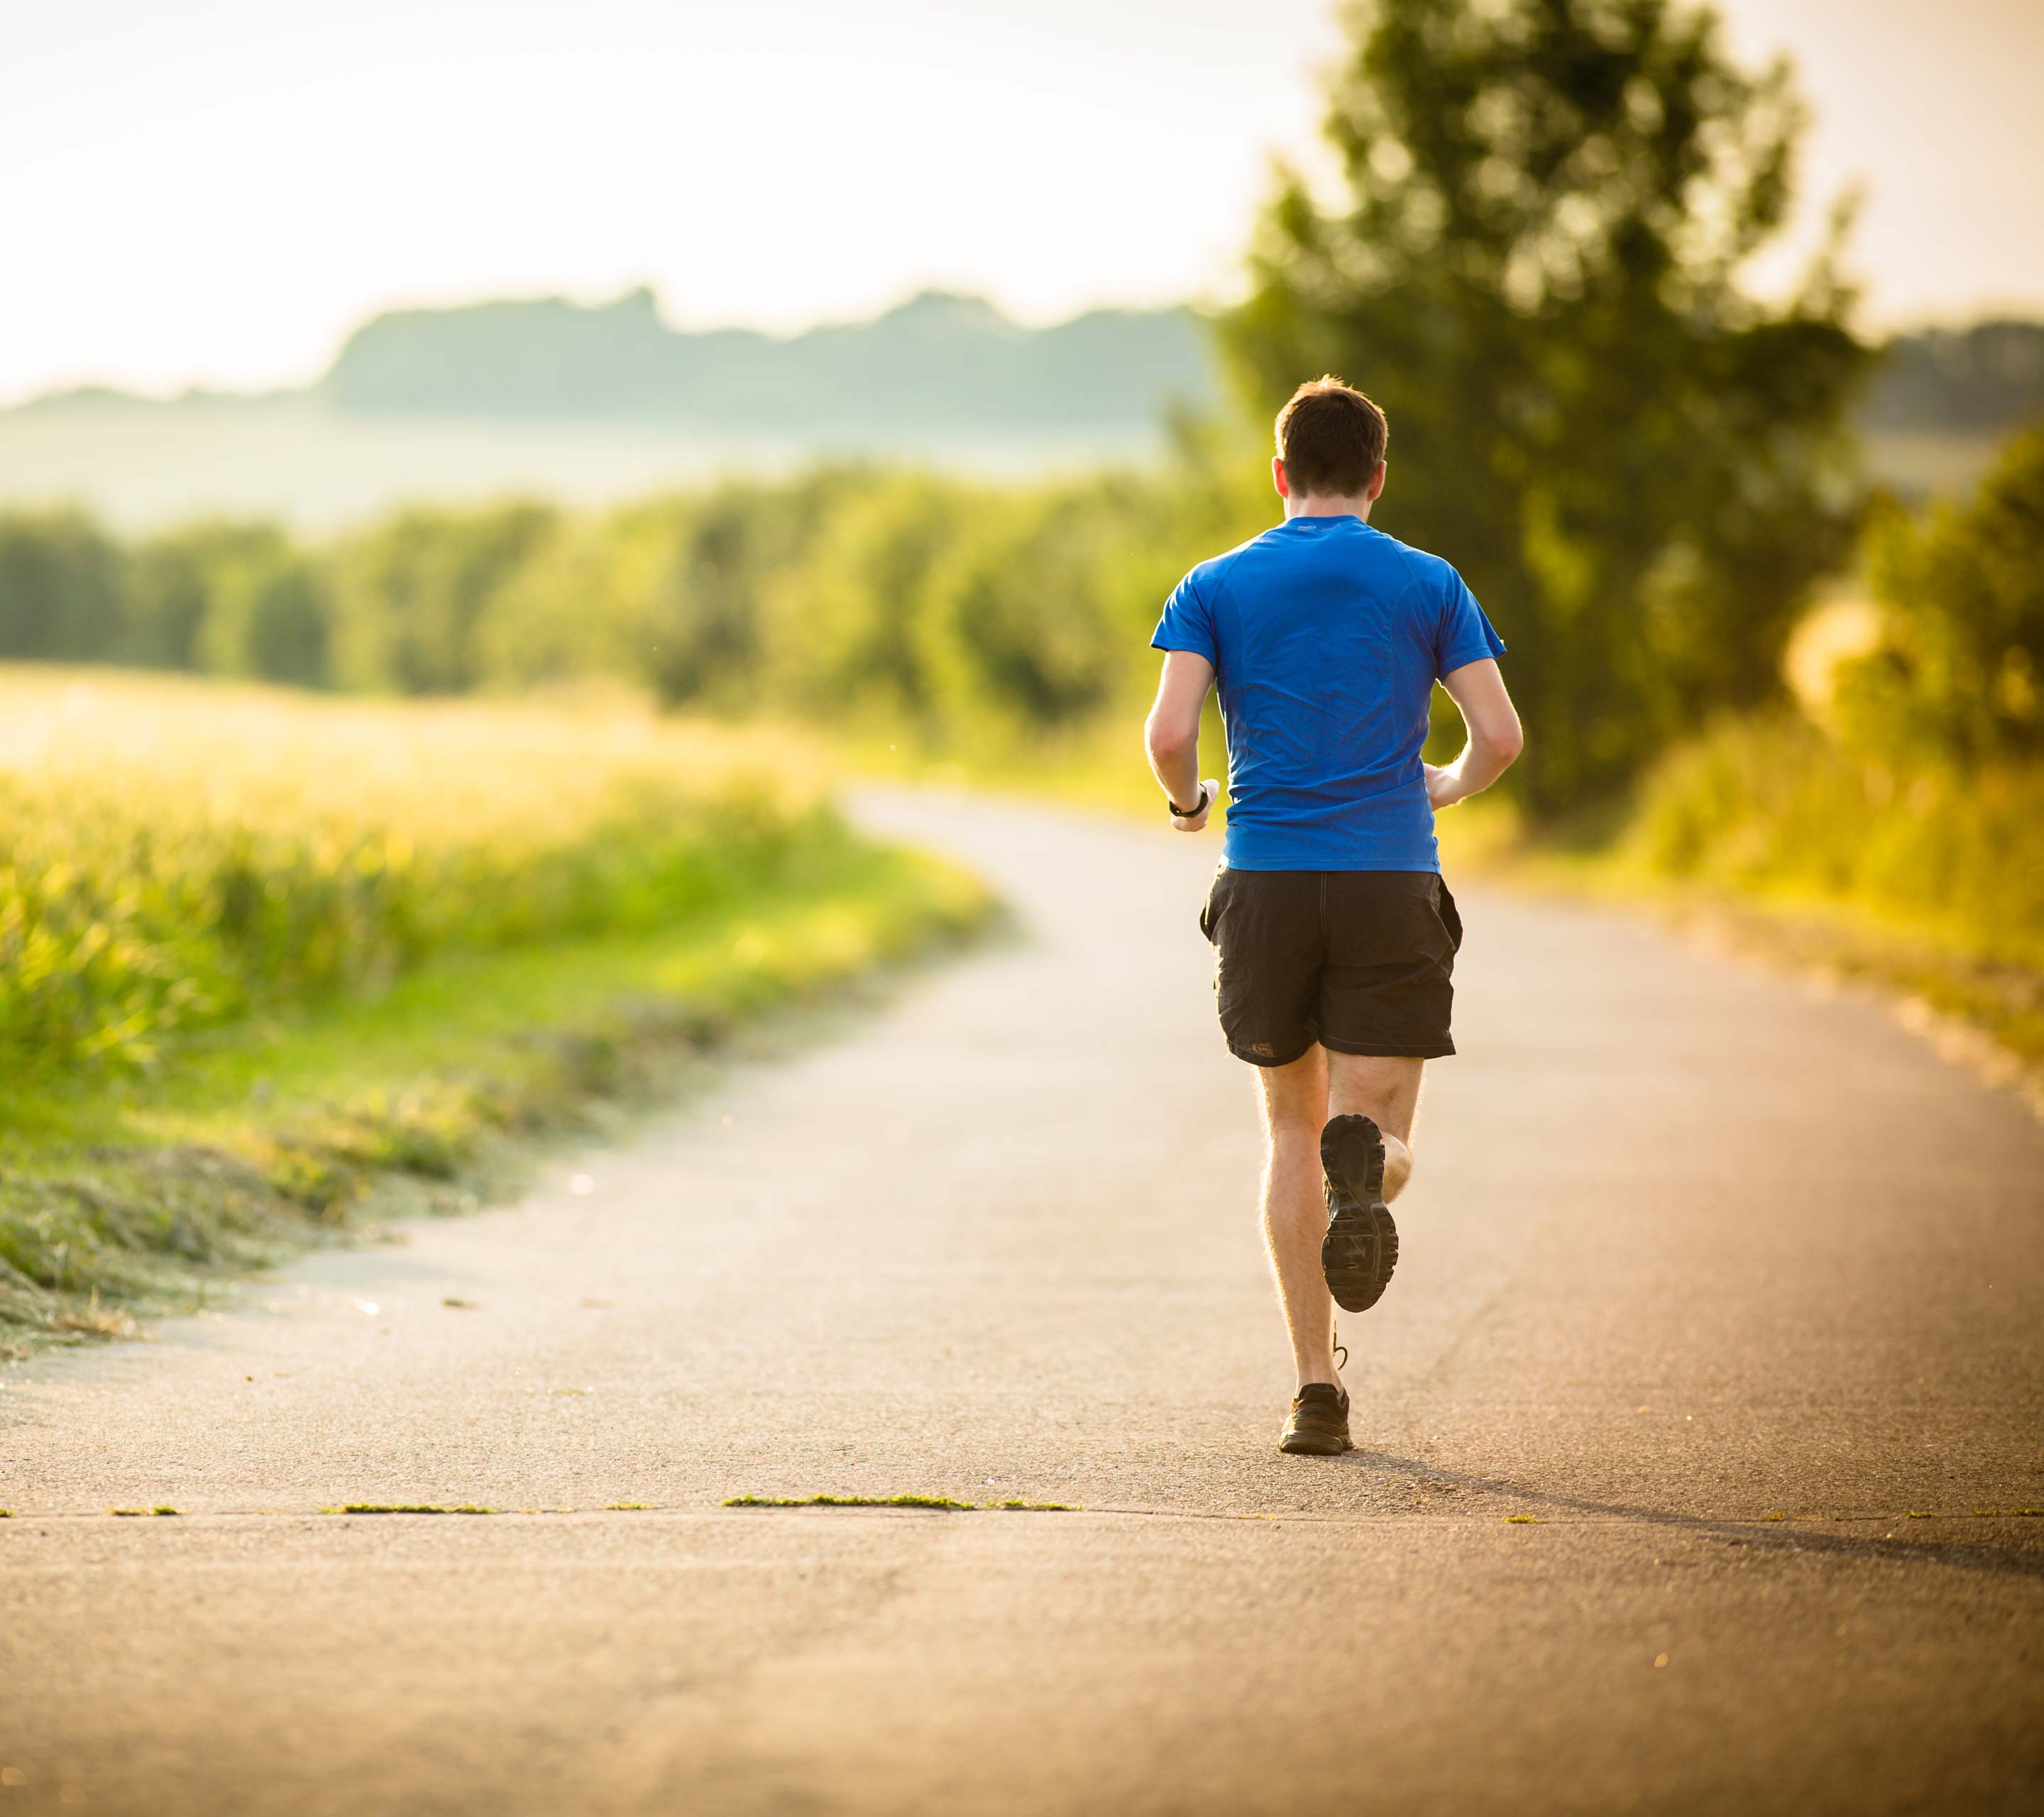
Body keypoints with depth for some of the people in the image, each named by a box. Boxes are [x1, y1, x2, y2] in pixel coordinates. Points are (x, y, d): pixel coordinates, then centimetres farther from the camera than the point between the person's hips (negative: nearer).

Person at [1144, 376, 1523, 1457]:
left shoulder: (1217, 587, 5)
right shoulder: (1429, 586, 6)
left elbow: (1168, 733, -6)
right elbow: (1499, 735, -1)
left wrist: (1186, 800, 15)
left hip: (1265, 881, 1)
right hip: (1391, 882, -1)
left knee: (1292, 1132, 14)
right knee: (1379, 1140, 3)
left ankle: (1317, 1389, 7)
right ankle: (1364, 1162, -36)